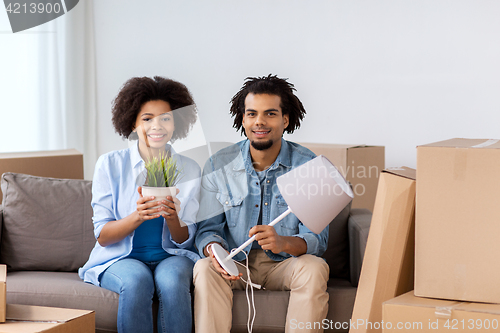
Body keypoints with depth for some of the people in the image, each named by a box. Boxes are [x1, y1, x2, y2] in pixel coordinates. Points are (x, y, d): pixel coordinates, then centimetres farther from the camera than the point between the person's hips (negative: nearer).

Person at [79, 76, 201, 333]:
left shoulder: (189, 170, 4)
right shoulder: (110, 164, -2)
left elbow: (184, 240, 3)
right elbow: (102, 236, -5)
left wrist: (172, 217, -20)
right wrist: (138, 216, -25)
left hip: (170, 256, 1)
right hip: (121, 258, -1)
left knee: (171, 280, -33)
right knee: (137, 280, -34)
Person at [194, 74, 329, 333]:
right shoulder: (218, 165, -1)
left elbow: (317, 239, -12)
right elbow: (208, 228, 2)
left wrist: (283, 243, -35)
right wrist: (213, 250, -24)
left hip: (285, 262, -1)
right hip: (235, 262, 1)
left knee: (314, 269, -32)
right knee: (205, 269, -30)